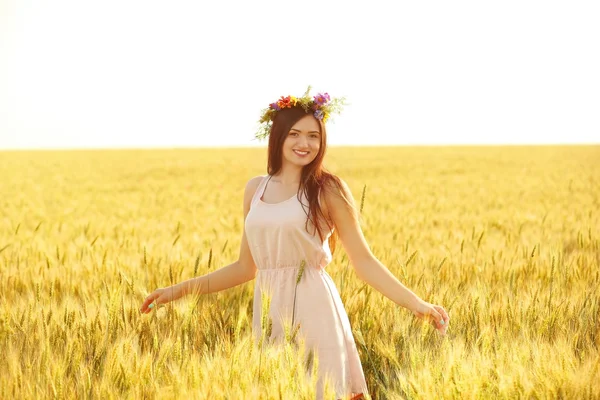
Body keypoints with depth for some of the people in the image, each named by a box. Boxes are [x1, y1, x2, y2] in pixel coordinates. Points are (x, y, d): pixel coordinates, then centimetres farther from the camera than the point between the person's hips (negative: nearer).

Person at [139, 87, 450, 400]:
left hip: (313, 312, -4)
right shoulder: (255, 188, 10)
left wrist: (415, 303, -14)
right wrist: (179, 290, 13)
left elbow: (363, 262, -4)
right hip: (268, 313, 4)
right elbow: (246, 267, 15)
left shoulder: (328, 189, -3)